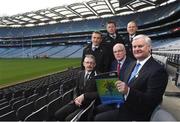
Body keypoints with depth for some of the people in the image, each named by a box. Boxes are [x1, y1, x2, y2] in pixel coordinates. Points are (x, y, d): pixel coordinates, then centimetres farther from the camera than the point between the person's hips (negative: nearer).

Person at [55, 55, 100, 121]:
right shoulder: (80, 73, 10)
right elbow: (76, 89, 14)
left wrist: (84, 96, -20)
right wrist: (75, 98, -6)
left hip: (88, 104, -6)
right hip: (78, 102, 6)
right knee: (57, 114, -5)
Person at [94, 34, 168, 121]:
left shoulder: (158, 70, -17)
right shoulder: (133, 64, 10)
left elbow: (151, 100, -23)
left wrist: (128, 90, -34)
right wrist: (118, 86, -6)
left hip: (136, 113, -7)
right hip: (123, 103, 8)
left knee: (99, 118, -14)